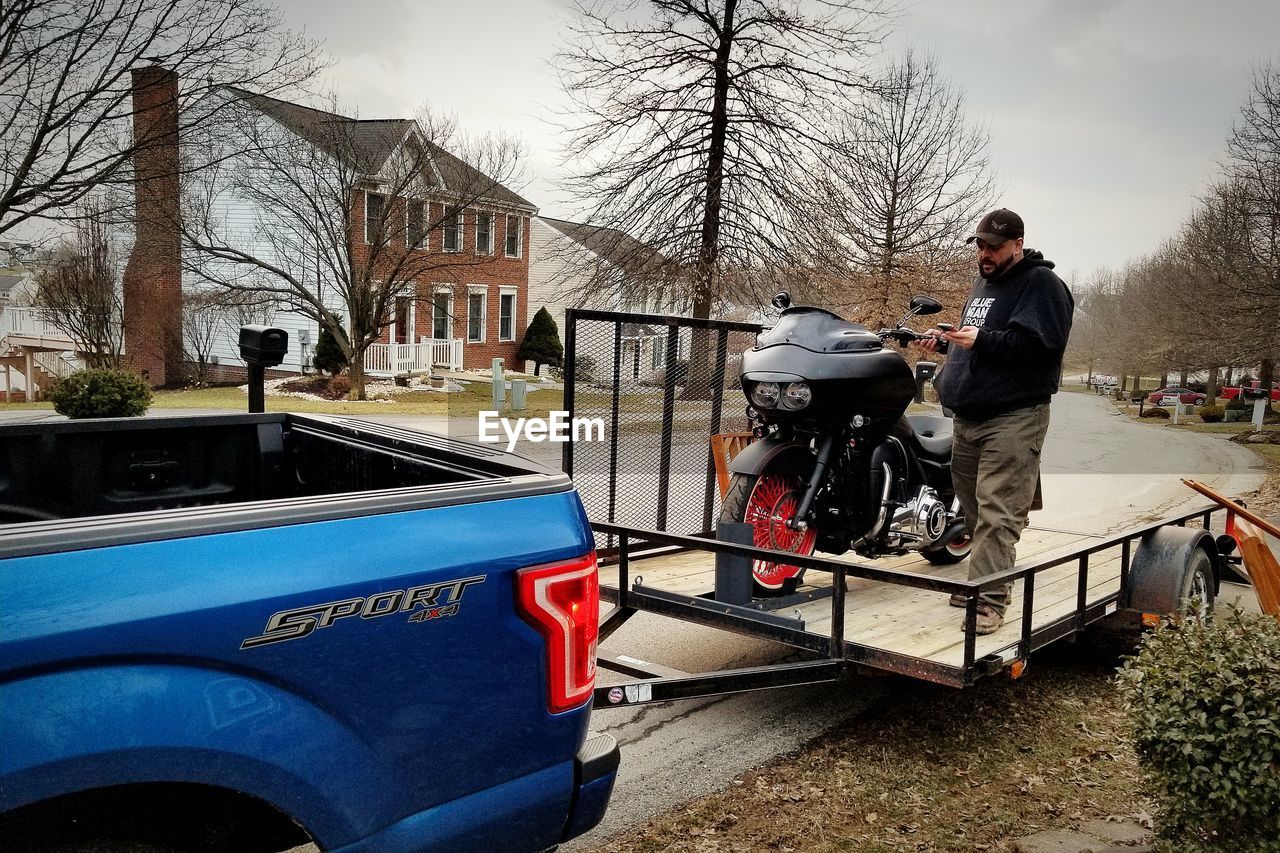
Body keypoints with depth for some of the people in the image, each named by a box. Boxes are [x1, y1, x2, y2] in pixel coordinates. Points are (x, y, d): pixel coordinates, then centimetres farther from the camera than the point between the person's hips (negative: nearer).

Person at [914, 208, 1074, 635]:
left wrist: (982, 340, -24)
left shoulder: (1042, 284, -5)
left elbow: (1039, 343, -19)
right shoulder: (983, 283, 22)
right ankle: (983, 579, 23)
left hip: (1013, 418, -9)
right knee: (973, 504, 12)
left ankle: (990, 599, -14)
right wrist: (946, 340, 15)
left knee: (997, 511, -14)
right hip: (969, 416, 9)